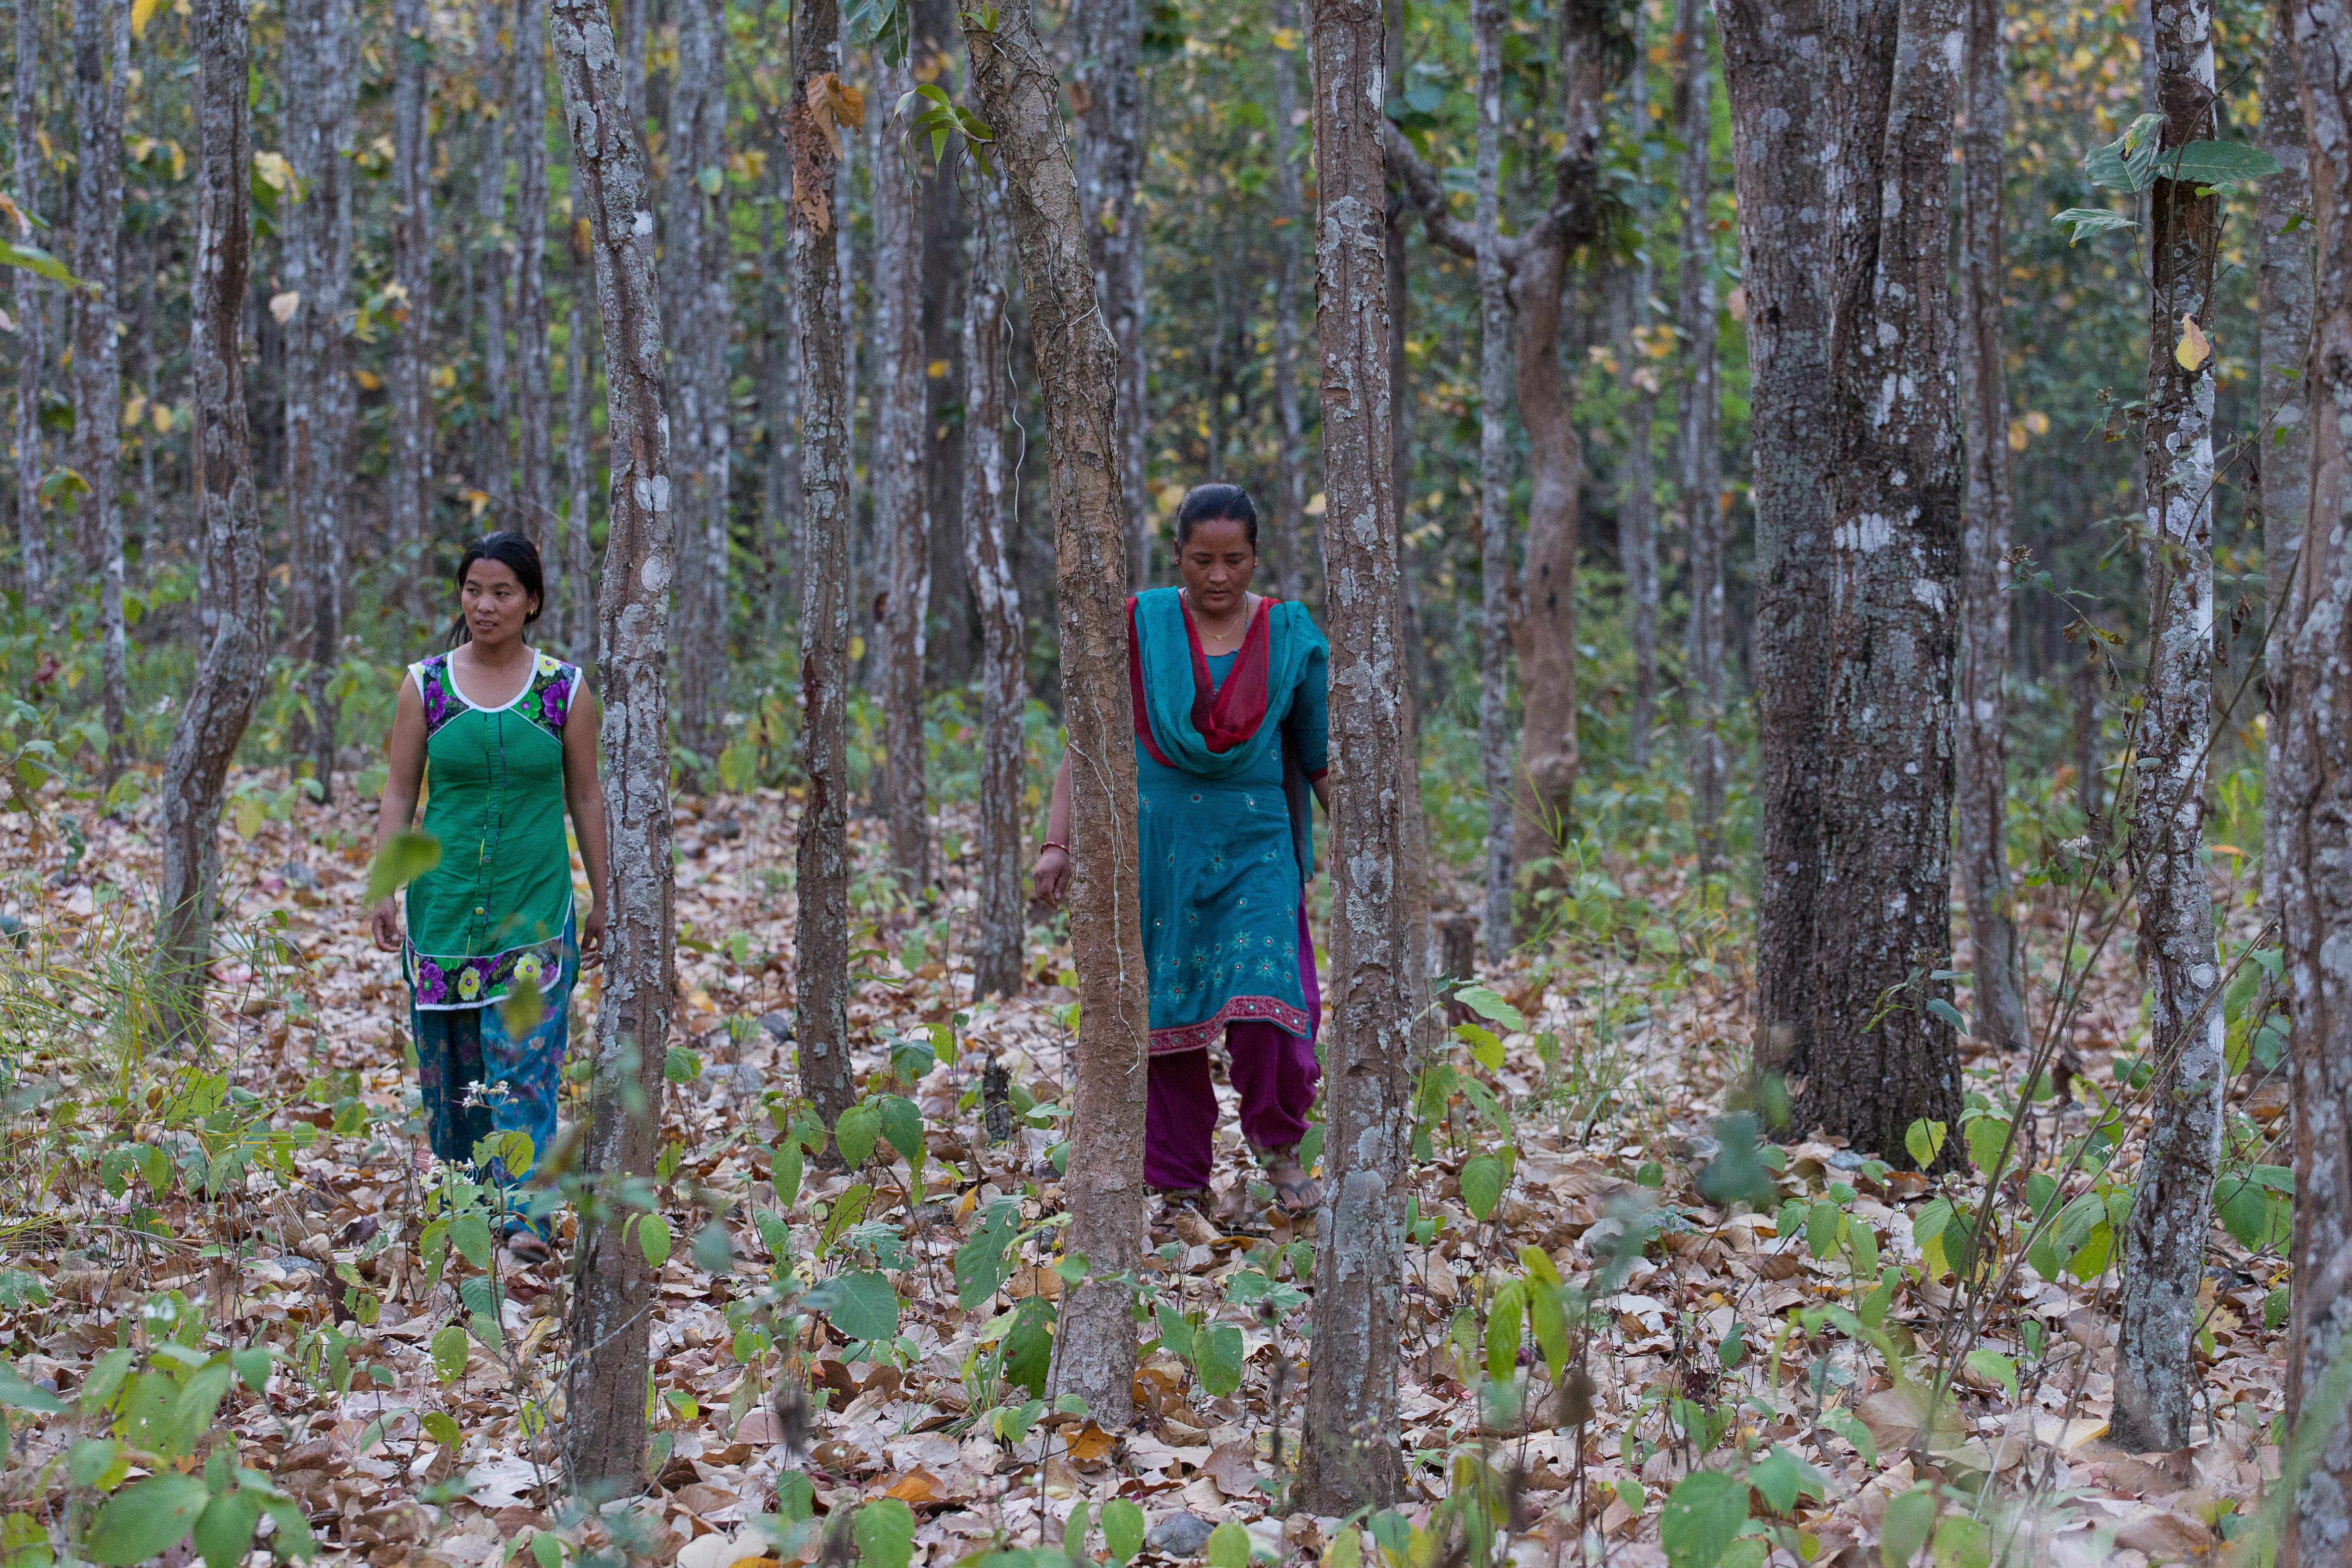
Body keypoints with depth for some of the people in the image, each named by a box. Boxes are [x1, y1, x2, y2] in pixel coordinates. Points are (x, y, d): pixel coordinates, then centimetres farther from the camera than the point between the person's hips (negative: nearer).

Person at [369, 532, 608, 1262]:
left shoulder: (565, 689, 2)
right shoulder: (426, 684, 3)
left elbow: (586, 798, 8)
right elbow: (399, 793, 5)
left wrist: (603, 901, 9)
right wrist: (384, 890, -3)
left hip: (535, 901, -2)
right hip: (445, 898, 2)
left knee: (524, 1054, -11)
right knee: (449, 1062, 6)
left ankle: (524, 1218, -15)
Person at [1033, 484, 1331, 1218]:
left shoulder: (1290, 636, 2)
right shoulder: (1139, 627, 0)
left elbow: (1323, 757, 9)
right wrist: (1058, 841, -5)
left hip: (1255, 846, 0)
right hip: (1158, 847, 1)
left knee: (1261, 1003, -14)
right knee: (1165, 1013, 4)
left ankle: (1278, 1145, 11)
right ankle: (1179, 1178, 17)